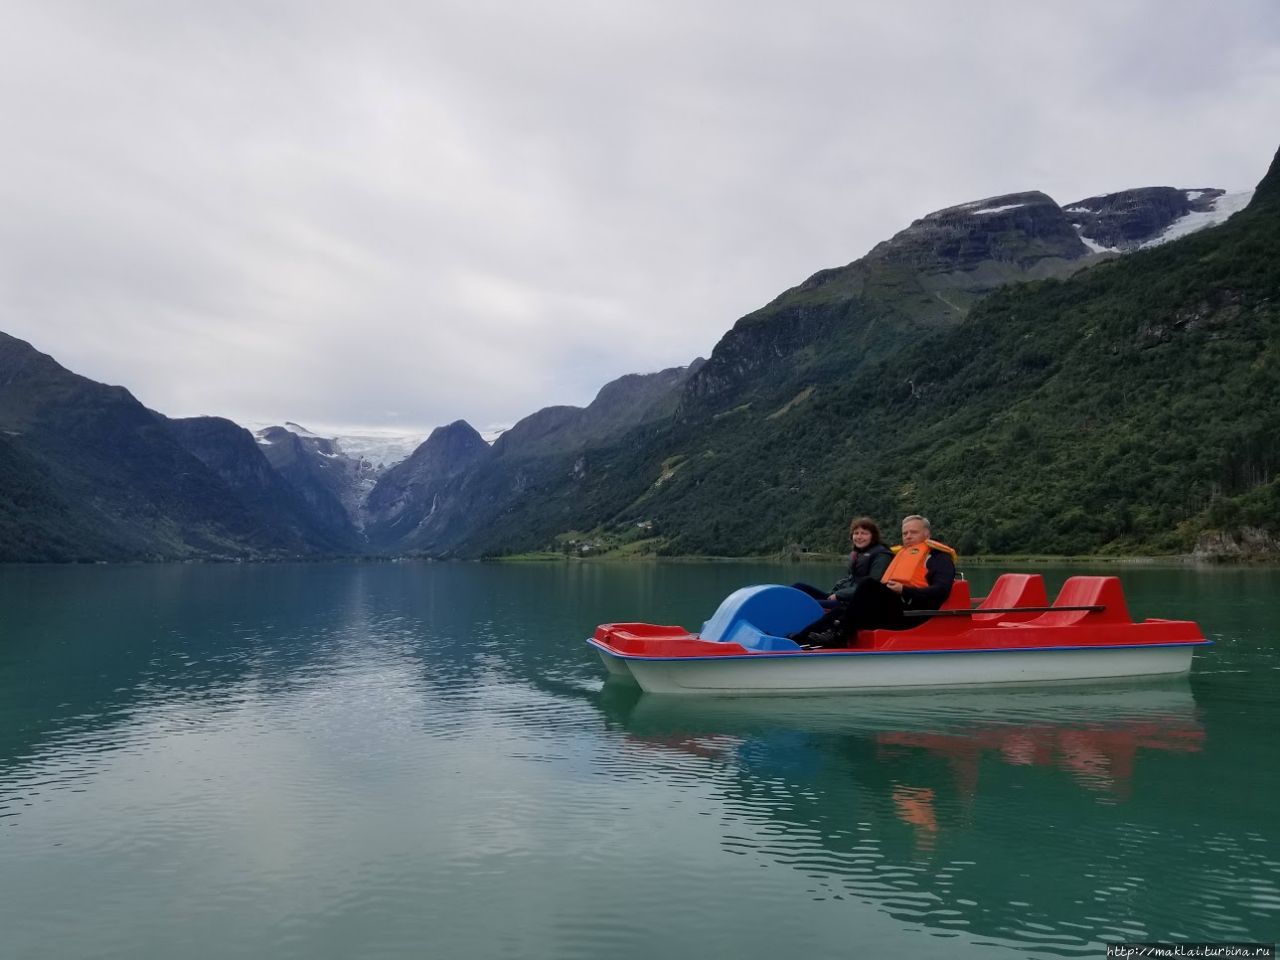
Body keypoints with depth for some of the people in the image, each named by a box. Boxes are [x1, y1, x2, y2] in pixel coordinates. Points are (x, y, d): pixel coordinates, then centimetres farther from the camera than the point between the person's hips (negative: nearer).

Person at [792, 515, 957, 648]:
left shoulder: (939, 557, 10)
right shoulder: (901, 554, 32)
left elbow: (942, 590, -8)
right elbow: (884, 585, 26)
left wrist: (904, 590, -19)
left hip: (913, 612, -7)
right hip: (891, 609, 7)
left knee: (869, 586, -29)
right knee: (845, 607, -16)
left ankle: (839, 636, -34)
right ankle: (798, 640, -30)